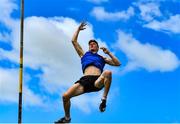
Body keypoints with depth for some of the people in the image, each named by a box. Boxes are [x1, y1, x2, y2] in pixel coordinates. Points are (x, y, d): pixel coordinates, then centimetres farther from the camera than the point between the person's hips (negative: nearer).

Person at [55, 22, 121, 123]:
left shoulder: (102, 58, 29)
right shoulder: (84, 54, 32)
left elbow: (118, 63, 22)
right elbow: (74, 41, 32)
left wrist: (108, 53, 16)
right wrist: (78, 29, 37)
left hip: (97, 81, -1)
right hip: (85, 80, 1)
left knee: (108, 73, -37)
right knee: (65, 96, -18)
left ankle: (104, 100, -25)